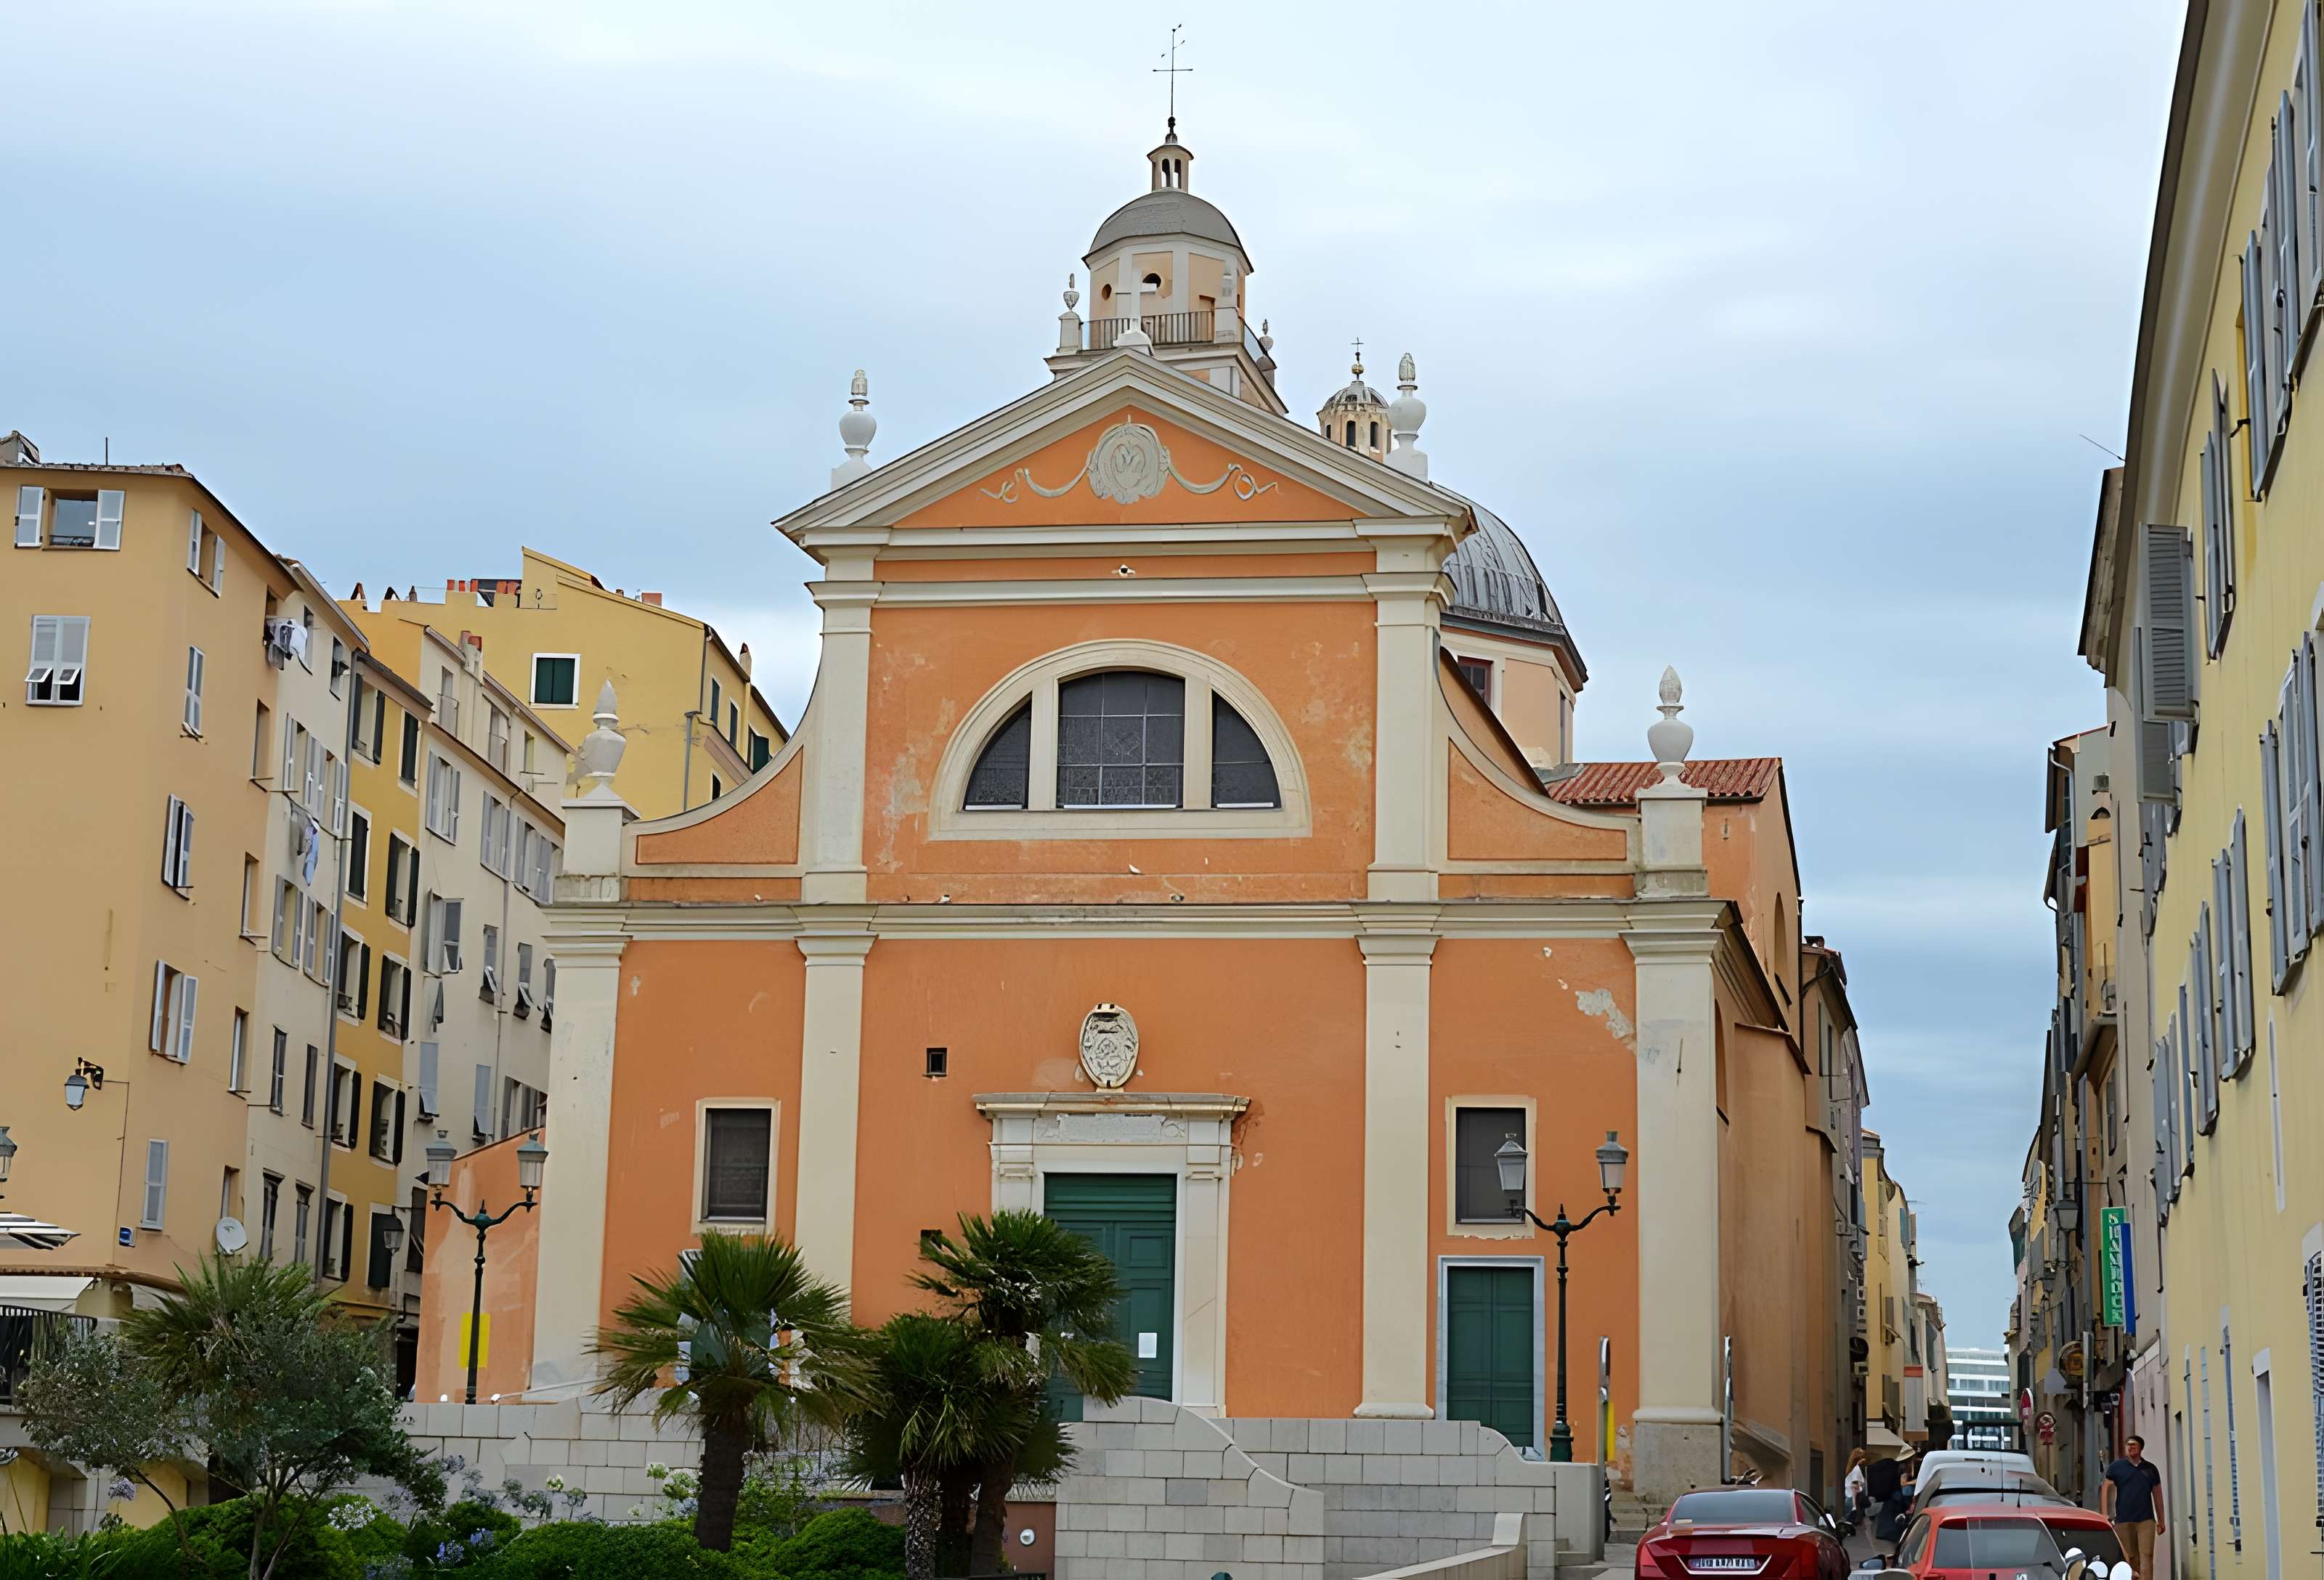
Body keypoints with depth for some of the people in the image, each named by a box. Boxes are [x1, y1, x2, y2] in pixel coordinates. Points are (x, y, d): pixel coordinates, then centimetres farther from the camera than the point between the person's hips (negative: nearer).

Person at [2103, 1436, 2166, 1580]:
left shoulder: (2150, 1469, 12)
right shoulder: (2116, 1467, 6)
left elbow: (2157, 1495, 17)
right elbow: (2106, 1490, 4)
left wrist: (2161, 1521, 17)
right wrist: (2105, 1515, -5)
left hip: (2146, 1519, 0)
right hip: (2123, 1520, 0)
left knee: (2146, 1556, -10)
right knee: (2130, 1558, 4)